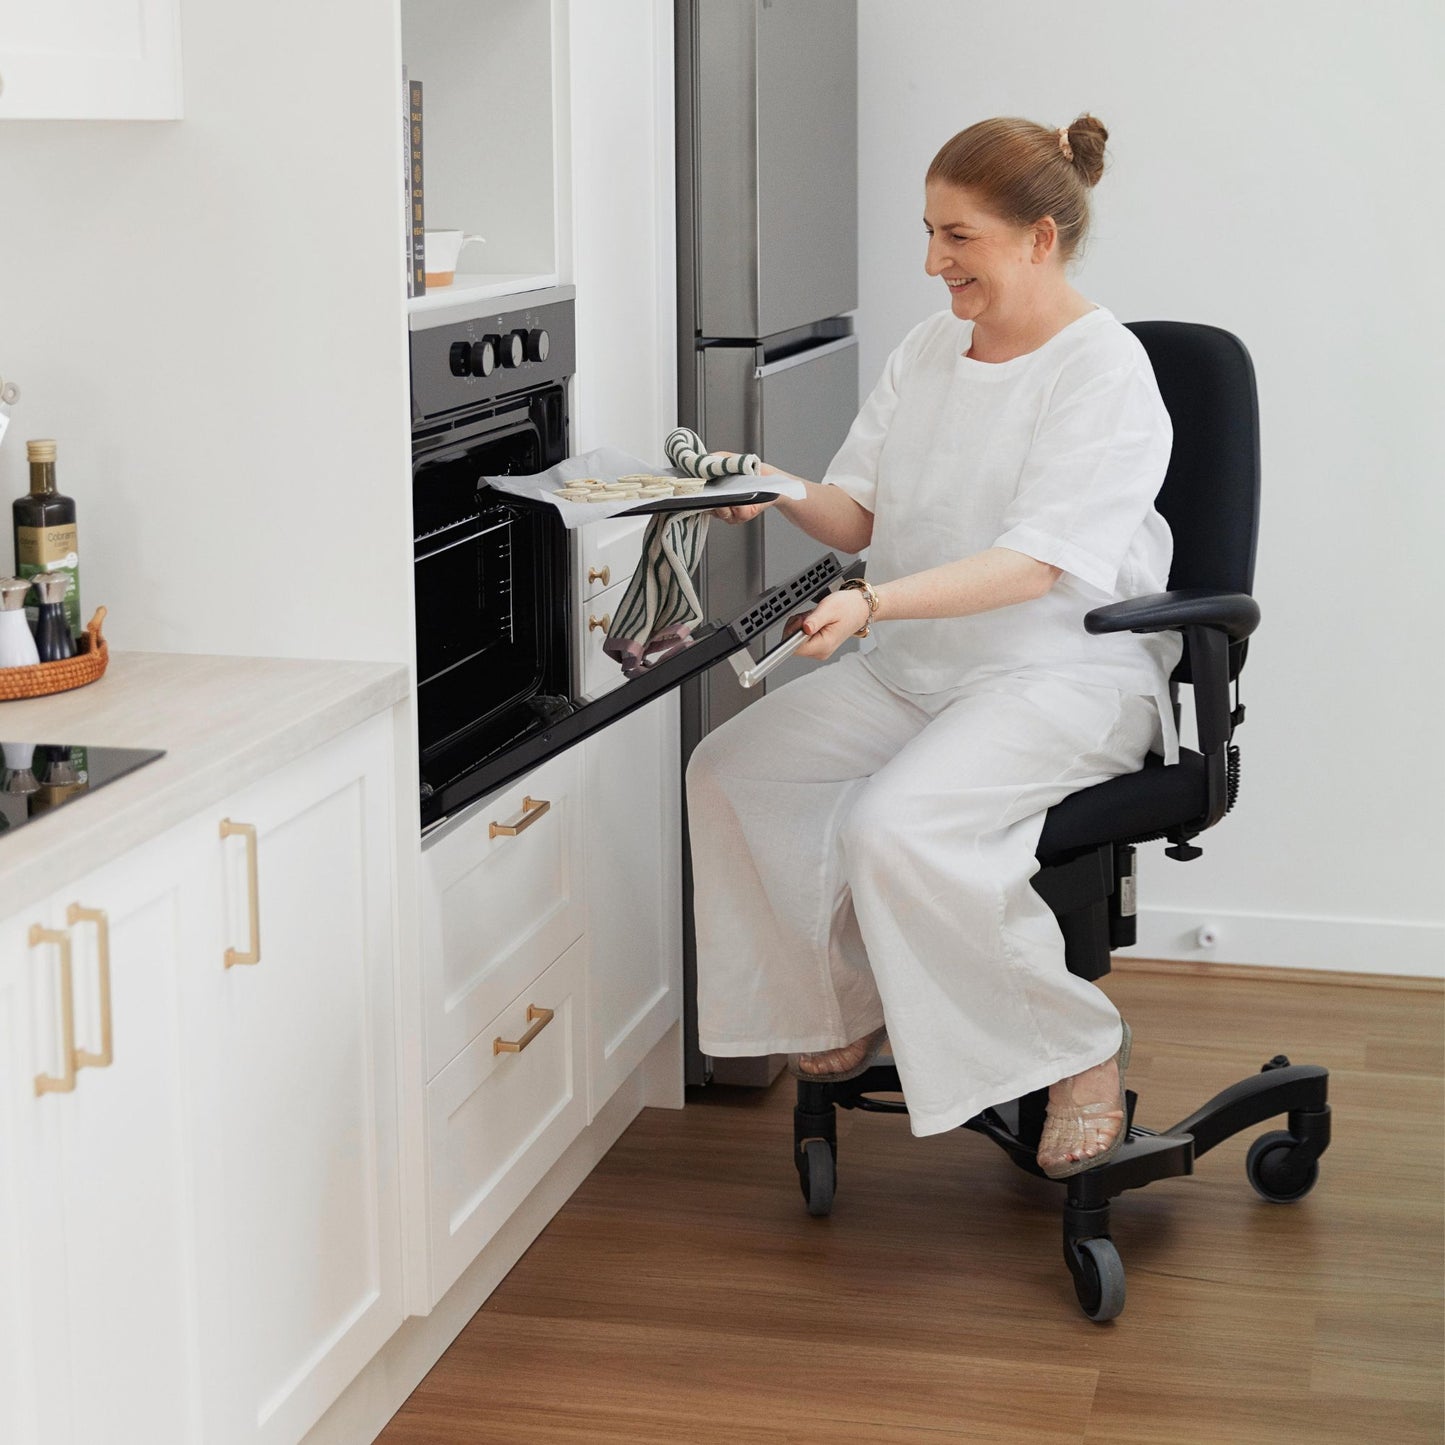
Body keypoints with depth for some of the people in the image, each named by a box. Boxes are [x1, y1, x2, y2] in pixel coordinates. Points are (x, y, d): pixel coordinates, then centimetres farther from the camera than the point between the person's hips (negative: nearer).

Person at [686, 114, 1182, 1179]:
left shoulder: (1105, 369, -13)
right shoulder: (928, 352, 12)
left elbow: (1037, 563, -23)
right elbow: (861, 517, 12)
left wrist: (875, 603, -34)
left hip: (1069, 674, -8)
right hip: (916, 665, 8)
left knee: (892, 825, -30)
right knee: (730, 771, -6)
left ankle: (1080, 1047, -10)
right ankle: (844, 1014, 12)